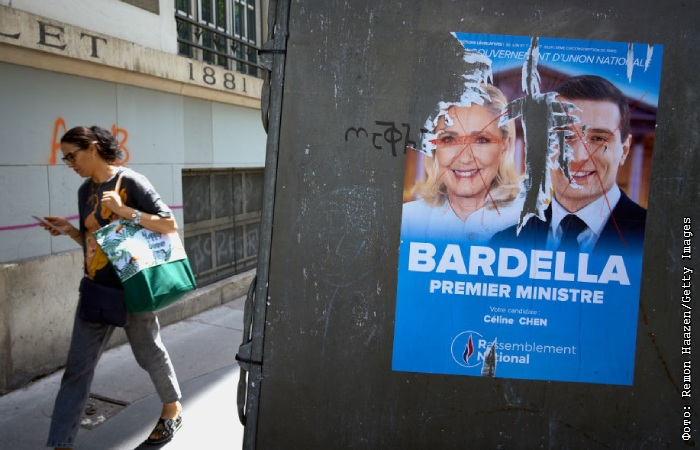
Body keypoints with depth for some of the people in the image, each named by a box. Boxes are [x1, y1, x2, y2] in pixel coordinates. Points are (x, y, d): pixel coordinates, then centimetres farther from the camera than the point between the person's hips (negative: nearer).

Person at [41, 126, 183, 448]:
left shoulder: (130, 182, -12)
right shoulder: (85, 190, 8)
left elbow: (169, 225, -16)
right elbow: (93, 243, 15)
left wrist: (124, 210, -24)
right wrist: (70, 231, -3)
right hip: (96, 289, 6)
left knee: (148, 352, 13)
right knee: (77, 368, 6)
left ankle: (173, 409, 37)